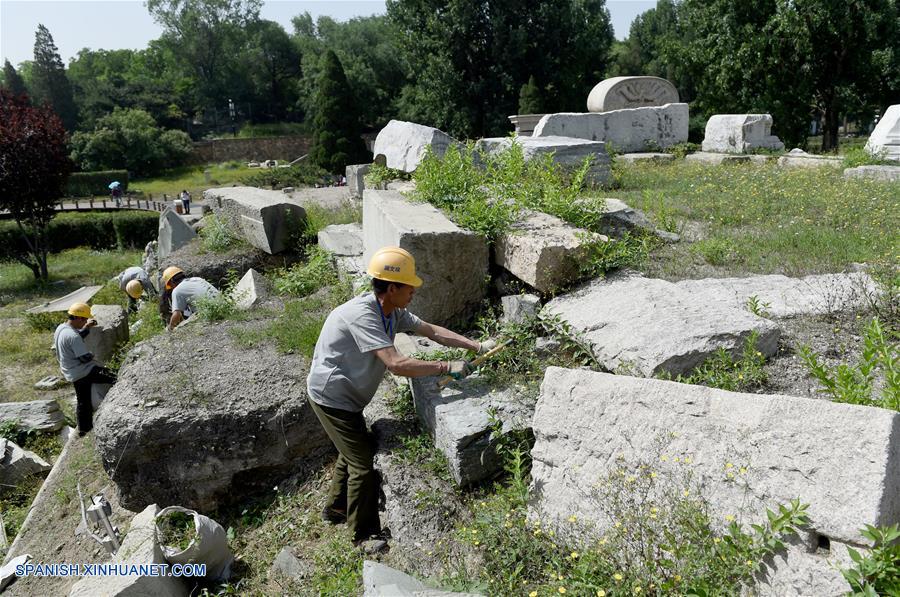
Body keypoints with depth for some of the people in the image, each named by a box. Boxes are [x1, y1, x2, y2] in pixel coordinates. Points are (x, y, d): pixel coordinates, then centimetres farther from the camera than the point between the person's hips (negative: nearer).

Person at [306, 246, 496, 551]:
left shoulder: (392, 312, -5)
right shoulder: (361, 315, -33)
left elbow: (432, 331, 2)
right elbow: (397, 364, -39)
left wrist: (477, 346, -1)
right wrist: (447, 367, -31)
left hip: (345, 395, 9)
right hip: (331, 396, -9)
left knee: (354, 451, 24)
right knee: (363, 463, -1)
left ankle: (336, 508, 46)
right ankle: (365, 535, 18)